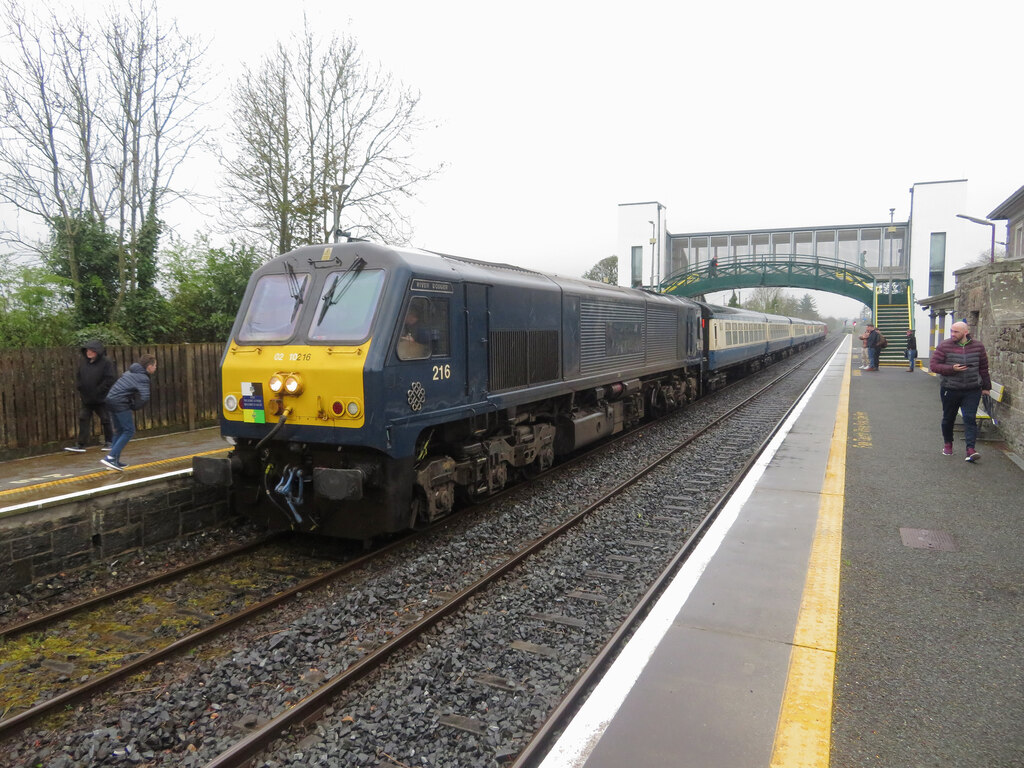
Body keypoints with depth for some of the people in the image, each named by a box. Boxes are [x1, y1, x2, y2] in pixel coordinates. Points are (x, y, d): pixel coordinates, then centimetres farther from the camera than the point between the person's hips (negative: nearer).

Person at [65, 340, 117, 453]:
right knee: (83, 419, 3)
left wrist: (99, 390, -16)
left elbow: (110, 379, -16)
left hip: (101, 398, -5)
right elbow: (77, 376, 15)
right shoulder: (83, 362, 5)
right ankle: (81, 444, 6)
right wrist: (79, 388, 1)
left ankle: (109, 442, 18)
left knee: (105, 420, 5)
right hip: (86, 399, 5)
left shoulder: (106, 362, -12)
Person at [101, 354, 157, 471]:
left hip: (111, 399, 10)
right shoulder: (143, 378, -11)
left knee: (119, 431, 17)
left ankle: (114, 461, 19)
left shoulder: (131, 372, 18)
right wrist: (134, 407, -4)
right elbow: (145, 398, -22)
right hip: (120, 403, -9)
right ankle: (110, 458, -12)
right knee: (129, 431, -5)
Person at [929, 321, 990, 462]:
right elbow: (933, 365, -6)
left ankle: (970, 449, -14)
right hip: (949, 390, 0)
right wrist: (952, 369, -19)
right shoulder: (944, 346, -4)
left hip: (972, 390, 0)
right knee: (948, 418, 12)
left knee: (970, 418, -10)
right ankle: (947, 443, 33)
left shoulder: (978, 346, 2)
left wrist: (986, 387, 13)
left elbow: (984, 368, 12)